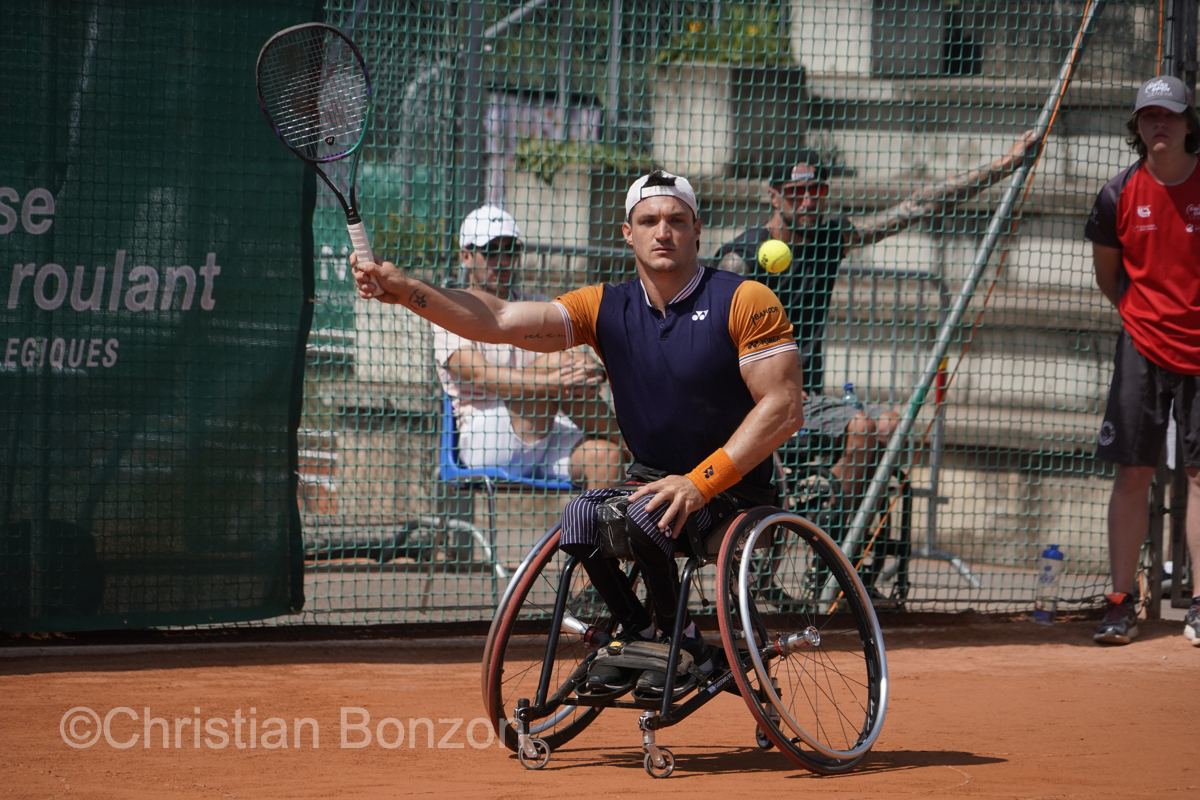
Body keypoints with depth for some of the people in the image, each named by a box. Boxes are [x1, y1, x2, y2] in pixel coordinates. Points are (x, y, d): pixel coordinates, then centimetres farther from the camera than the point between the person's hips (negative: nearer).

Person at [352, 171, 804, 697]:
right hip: (651, 477, 5)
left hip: (734, 484, -5)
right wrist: (405, 291, -23)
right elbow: (499, 320, -8)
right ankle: (637, 634, 2)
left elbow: (784, 408, -14)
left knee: (645, 517, -31)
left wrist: (699, 483, -22)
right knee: (582, 516, -22)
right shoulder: (606, 308, 3)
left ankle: (684, 646, -7)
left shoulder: (746, 302, -9)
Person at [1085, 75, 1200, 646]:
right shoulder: (1120, 194, 0)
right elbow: (1107, 273, 14)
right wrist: (1143, 314, 11)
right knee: (1132, 473, 1)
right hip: (1143, 349, 1)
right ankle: (1121, 601, 6)